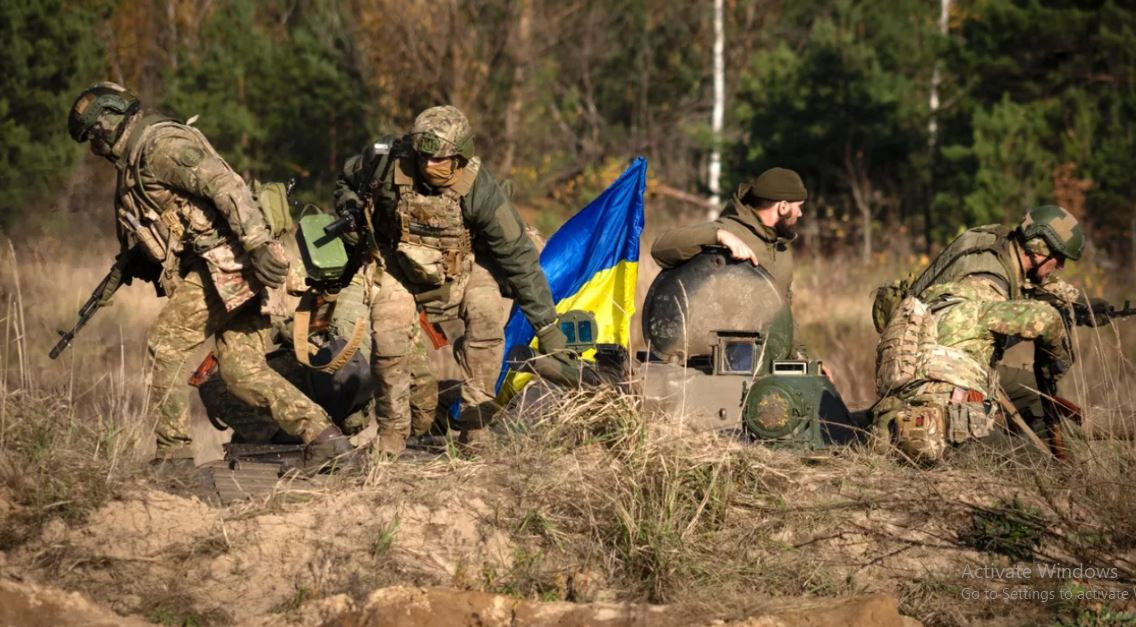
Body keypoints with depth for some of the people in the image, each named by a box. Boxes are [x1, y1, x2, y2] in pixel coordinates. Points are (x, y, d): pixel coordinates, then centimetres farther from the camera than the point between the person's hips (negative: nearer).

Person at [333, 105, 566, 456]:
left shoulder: (478, 188, -29)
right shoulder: (387, 163, -25)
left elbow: (517, 253, -23)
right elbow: (346, 181, 1)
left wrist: (546, 325, -21)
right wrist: (351, 213, -22)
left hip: (460, 265, 0)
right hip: (397, 265, 0)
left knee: (486, 312, -26)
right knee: (388, 334, -21)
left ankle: (476, 425, -16)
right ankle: (391, 432, 0)